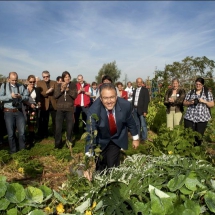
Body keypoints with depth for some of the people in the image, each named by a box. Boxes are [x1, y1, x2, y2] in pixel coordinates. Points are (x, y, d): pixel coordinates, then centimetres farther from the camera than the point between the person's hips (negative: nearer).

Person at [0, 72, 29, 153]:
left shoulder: (21, 86, 4)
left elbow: (27, 96, 3)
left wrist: (21, 97, -17)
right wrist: (10, 96, -21)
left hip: (19, 111, 1)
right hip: (8, 112, -1)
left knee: (22, 132, 3)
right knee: (11, 133, 6)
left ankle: (22, 149, 19)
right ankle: (13, 151, 20)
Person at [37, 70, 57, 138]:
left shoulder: (54, 83, 10)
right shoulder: (39, 83, 5)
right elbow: (39, 93, -8)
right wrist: (46, 92, -21)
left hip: (53, 104, 1)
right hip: (44, 105, -1)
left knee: (55, 121, 6)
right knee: (44, 121, 9)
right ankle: (44, 135, 22)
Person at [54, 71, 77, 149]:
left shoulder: (73, 85, 4)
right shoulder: (59, 85, 9)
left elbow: (75, 95, -6)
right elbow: (55, 95, 1)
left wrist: (68, 90, -17)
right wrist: (61, 90, -13)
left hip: (70, 109, -1)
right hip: (60, 109, 1)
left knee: (70, 127, 3)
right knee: (58, 127, 0)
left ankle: (69, 142, 17)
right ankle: (58, 143, 11)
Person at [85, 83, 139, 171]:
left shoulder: (125, 105, -26)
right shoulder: (94, 110, -33)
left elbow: (130, 122, -7)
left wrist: (135, 138, 7)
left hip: (118, 138, 1)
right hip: (101, 140, 0)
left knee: (113, 166, -7)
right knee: (99, 167, 7)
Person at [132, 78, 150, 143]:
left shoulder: (145, 90, -5)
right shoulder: (135, 90, 13)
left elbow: (147, 101, -10)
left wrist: (145, 111, -15)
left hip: (141, 109, -5)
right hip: (135, 109, 5)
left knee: (143, 124, -4)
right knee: (137, 124, 14)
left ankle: (144, 138, 6)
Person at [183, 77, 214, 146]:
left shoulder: (208, 93, 5)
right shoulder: (190, 92, 9)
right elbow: (184, 103, 11)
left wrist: (204, 101, -14)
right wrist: (190, 102, -10)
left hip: (202, 118, -1)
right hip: (189, 117, 1)